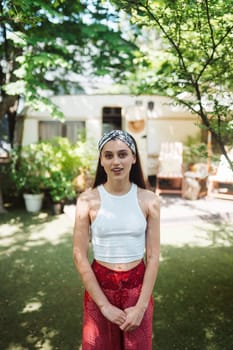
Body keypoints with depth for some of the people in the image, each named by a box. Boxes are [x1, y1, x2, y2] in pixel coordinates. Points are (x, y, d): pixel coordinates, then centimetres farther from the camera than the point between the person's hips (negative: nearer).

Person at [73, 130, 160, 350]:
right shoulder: (87, 200, -12)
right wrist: (105, 305, -10)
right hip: (99, 286, -1)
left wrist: (141, 306, -9)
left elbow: (153, 256, -5)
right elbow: (80, 257, -10)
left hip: (138, 288, 1)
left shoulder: (149, 200, -8)